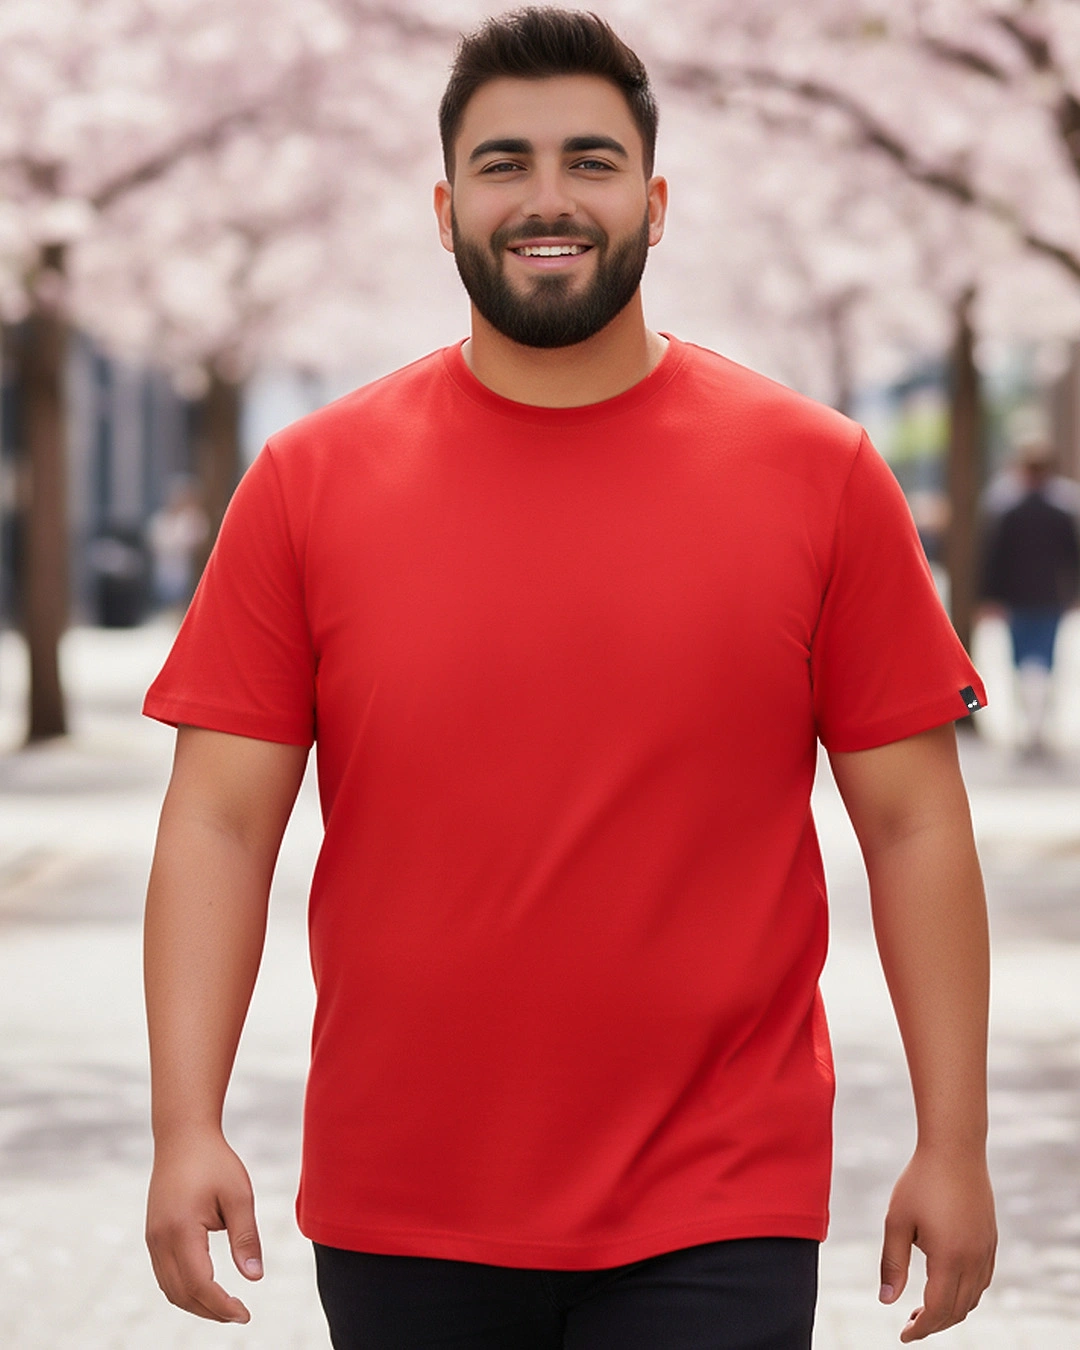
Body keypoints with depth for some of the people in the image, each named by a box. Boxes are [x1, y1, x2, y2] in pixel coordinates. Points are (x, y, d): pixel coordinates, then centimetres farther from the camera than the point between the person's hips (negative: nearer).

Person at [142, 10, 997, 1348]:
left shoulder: (820, 474, 0)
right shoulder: (310, 481, 1)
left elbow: (912, 823, 1)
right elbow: (221, 823, -1)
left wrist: (954, 1143, -1)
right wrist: (187, 1128, -11)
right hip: (396, 1221, 1)